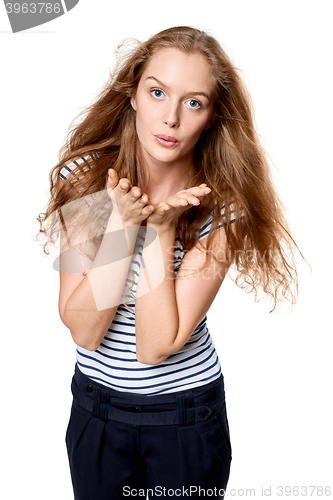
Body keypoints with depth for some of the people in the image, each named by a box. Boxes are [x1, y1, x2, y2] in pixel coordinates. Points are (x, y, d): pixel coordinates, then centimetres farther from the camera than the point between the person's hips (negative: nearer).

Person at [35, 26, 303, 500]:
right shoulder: (86, 175, -13)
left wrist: (161, 229, -28)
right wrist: (123, 221, -28)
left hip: (187, 414, -2)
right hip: (95, 407, 2)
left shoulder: (220, 204, -18)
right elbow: (85, 332, -18)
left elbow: (156, 346, -22)